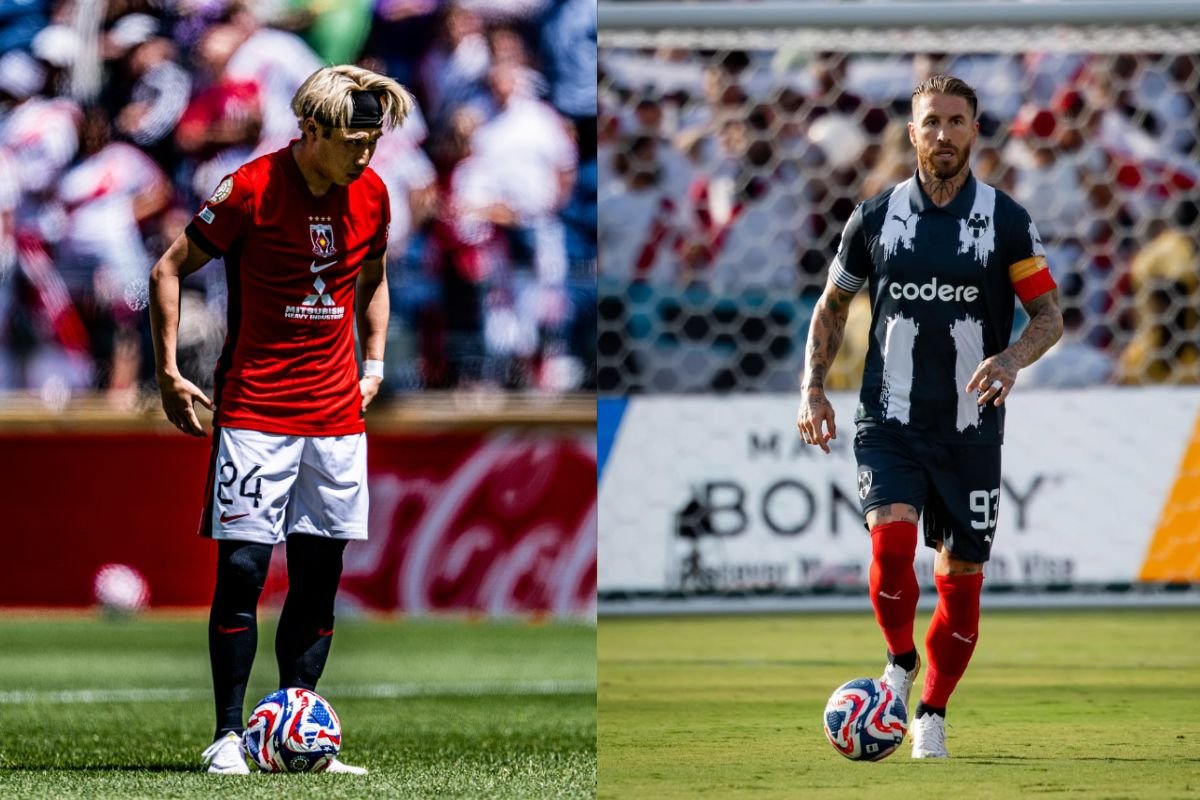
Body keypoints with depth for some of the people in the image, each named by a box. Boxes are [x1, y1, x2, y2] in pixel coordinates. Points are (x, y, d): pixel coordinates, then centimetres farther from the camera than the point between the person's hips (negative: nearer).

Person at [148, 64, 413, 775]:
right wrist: (169, 374, -7)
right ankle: (229, 736, -2)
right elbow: (170, 272, -3)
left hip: (337, 416, 5)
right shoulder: (251, 190, -12)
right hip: (255, 414, -5)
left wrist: (373, 364, 12)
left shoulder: (371, 195, 3)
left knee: (320, 577, 5)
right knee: (242, 569, -9)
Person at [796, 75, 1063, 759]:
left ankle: (933, 714, 19)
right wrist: (813, 388, 3)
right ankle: (900, 662, 5)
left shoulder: (1007, 221, -1)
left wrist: (1012, 358, -20)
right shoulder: (876, 217, 3)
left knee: (962, 576, 2)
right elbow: (833, 307, 15)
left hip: (971, 427, 0)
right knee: (892, 544, -22)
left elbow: (1050, 316, 0)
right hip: (889, 421, 0)